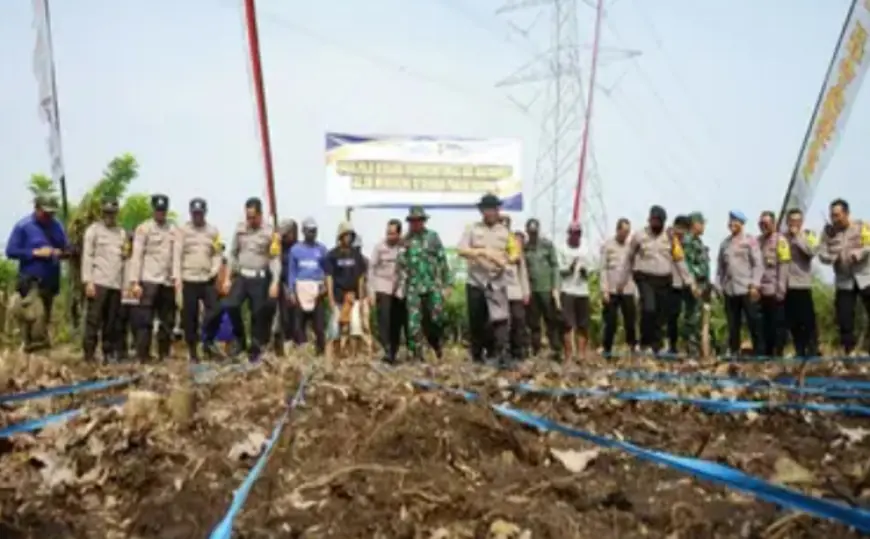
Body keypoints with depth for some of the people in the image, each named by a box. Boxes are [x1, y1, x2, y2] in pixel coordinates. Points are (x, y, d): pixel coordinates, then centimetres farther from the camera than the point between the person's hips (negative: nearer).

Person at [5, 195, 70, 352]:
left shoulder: (57, 226, 8)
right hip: (30, 279, -6)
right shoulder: (23, 226, -6)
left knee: (45, 315, 13)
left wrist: (60, 253, -7)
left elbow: (67, 249, 17)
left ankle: (37, 342, 24)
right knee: (36, 314, -19)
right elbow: (11, 251, -9)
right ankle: (37, 341, -10)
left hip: (51, 280, 6)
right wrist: (35, 252, -16)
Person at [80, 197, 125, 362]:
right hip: (98, 282, -4)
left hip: (116, 283, 5)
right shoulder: (93, 229, 4)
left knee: (112, 321, 7)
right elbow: (87, 256, -3)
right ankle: (89, 354, -3)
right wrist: (88, 281, -11)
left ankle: (110, 353, 13)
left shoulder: (122, 233, 19)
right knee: (93, 320, -6)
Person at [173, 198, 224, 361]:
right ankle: (192, 351, 11)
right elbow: (177, 254, -1)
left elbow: (218, 254, 10)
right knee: (190, 317, 1)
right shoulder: (183, 230, 4)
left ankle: (208, 342, 9)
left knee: (215, 310, -11)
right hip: (189, 279, -2)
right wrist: (177, 277, -9)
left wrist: (215, 269, -8)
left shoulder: (213, 231, 11)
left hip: (208, 279, 2)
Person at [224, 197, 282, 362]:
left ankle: (255, 350, 14)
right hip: (241, 276, 2)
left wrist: (275, 282, -15)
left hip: (260, 279, -2)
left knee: (258, 314, 1)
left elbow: (275, 259, -6)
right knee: (230, 305, -18)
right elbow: (233, 254, 12)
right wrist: (228, 278, 9)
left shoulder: (270, 232, -4)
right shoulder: (240, 229, 5)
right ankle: (240, 339, 4)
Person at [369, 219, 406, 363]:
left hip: (400, 290, 1)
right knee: (384, 320, -14)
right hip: (382, 288, -1)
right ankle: (387, 351, -16)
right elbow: (372, 269, 1)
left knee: (397, 323, 3)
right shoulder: (379, 247, -2)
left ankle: (394, 353, 12)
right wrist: (372, 291, -3)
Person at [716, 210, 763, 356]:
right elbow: (720, 266, 16)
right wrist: (719, 285, 8)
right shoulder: (725, 243, 14)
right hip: (729, 290, 4)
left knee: (753, 322, -2)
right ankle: (734, 352, 13)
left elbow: (758, 264, -4)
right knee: (733, 325, 7)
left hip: (746, 289, -4)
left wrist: (754, 285, -12)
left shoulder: (750, 240, 1)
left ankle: (758, 352, 4)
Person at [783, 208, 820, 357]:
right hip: (785, 285, 3)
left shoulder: (809, 235, 5)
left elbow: (812, 251, -13)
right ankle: (800, 352, 13)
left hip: (803, 284, -2)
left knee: (808, 320, -6)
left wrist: (797, 236, -8)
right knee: (793, 322, 6)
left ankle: (813, 352, 0)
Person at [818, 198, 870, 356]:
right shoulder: (828, 232, 3)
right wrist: (835, 258, -21)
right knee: (844, 319, 1)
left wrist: (855, 255, -30)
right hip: (844, 282, 3)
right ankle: (849, 352, 11)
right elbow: (822, 254, -2)